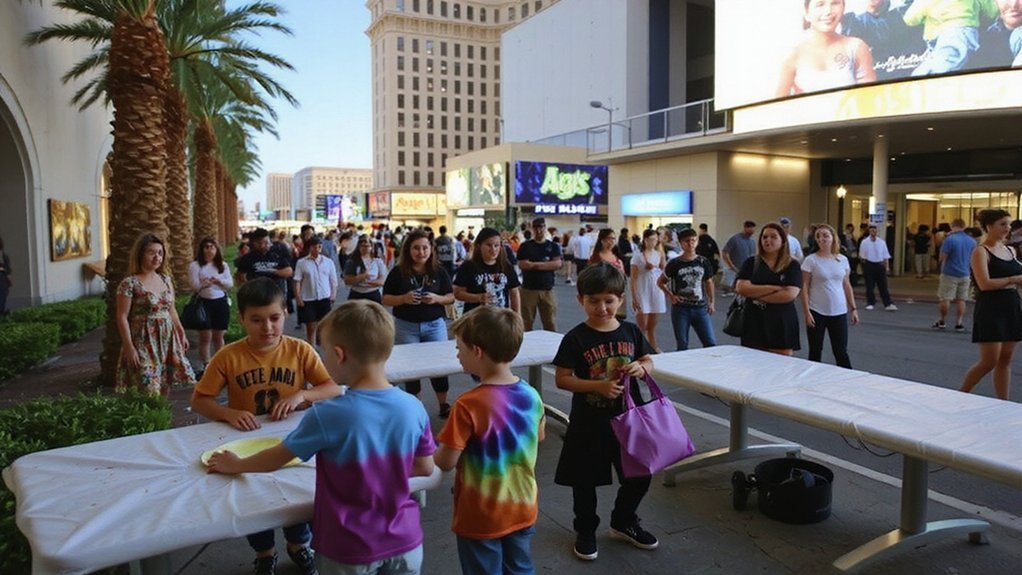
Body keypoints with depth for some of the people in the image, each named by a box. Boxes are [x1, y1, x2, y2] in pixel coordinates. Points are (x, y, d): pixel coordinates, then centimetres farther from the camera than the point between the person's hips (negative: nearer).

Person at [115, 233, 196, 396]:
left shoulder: (166, 279, 9)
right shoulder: (130, 283, -10)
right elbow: (122, 317, -11)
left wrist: (181, 334, 16)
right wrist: (129, 347, -16)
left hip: (167, 340, 6)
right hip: (144, 342, -6)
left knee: (164, 388, 10)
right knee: (148, 391, -9)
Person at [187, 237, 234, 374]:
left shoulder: (223, 266, 9)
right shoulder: (195, 265, -2)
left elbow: (230, 283, 0)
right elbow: (194, 285, -11)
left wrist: (219, 281, -20)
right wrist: (208, 283, -29)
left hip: (221, 302, 3)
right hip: (204, 303, -3)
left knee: (218, 337, 10)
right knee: (205, 337, 0)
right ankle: (206, 366, 8)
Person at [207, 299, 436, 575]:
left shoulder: (327, 415, -23)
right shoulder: (414, 408, -14)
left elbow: (277, 458, -6)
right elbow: (425, 467, 0)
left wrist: (235, 465, 12)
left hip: (351, 551, -3)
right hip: (405, 542, 3)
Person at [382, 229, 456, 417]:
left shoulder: (439, 271, 0)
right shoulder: (398, 272, -4)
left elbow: (451, 297, 3)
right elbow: (386, 299, -2)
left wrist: (437, 298, -18)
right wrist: (403, 298, -20)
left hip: (435, 325, 1)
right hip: (406, 326, 0)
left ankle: (444, 405, 21)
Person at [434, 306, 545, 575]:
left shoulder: (468, 405, -26)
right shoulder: (532, 395, -8)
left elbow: (446, 462, -20)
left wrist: (432, 450, 1)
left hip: (481, 519, -5)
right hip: (524, 510, 5)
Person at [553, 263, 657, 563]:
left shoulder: (631, 331, -1)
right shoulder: (576, 338, -14)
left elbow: (648, 361, 10)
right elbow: (562, 379, -14)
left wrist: (641, 368, -14)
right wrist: (599, 386, -26)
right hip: (589, 422, -4)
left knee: (639, 475, 16)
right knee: (585, 480, 10)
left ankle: (623, 522, 41)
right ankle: (586, 530, 34)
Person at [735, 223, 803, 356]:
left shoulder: (792, 265, 1)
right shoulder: (751, 262, 5)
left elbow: (790, 294, -12)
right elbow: (741, 288, -9)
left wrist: (756, 294, -10)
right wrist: (773, 288, -13)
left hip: (782, 325, -1)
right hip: (754, 322, 1)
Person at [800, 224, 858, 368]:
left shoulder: (842, 259, 4)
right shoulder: (811, 260, -7)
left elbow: (847, 285, 10)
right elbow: (804, 288, -7)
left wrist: (853, 308, 8)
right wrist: (806, 312, -13)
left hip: (839, 312, 3)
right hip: (817, 312, -3)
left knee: (841, 352, 8)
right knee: (815, 352, 7)